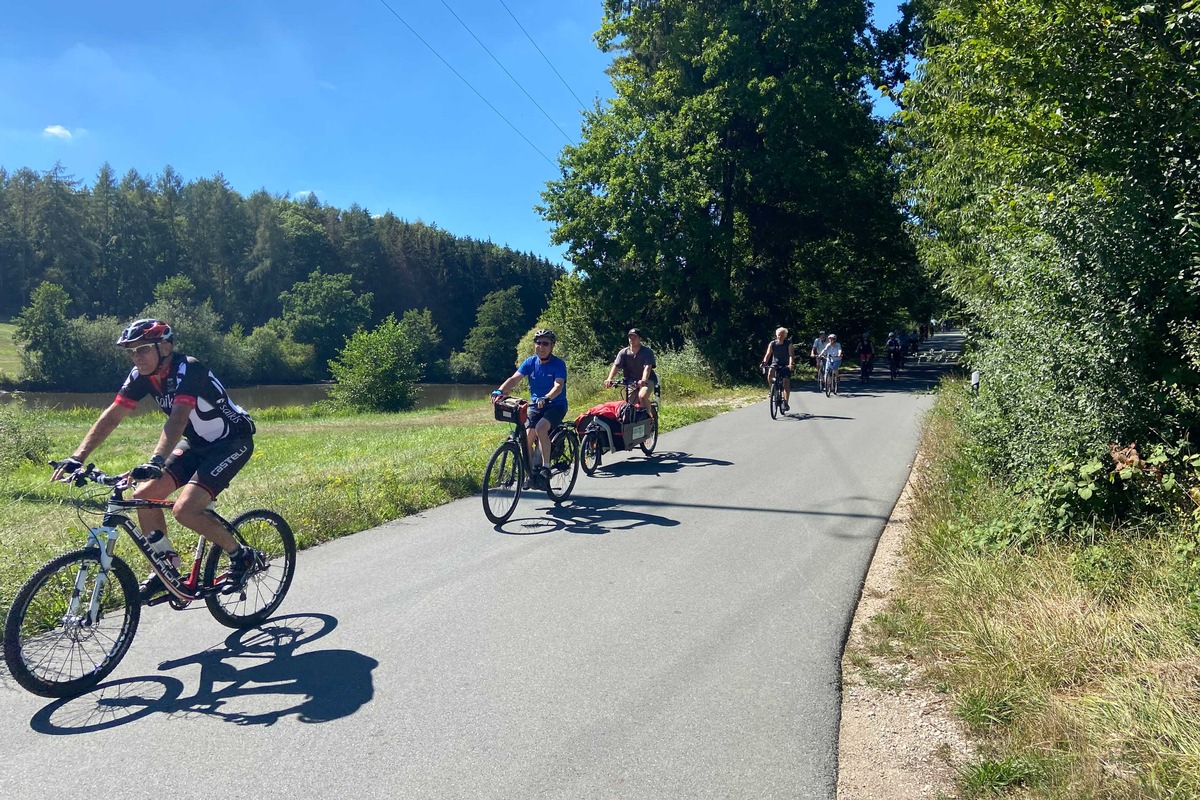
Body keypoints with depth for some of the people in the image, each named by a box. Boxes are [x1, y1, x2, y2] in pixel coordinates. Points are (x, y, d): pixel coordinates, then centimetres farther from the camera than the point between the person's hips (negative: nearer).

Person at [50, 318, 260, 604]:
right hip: (197, 443, 8)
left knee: (185, 509, -22)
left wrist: (156, 461, -52)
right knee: (143, 496, -4)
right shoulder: (141, 376, -4)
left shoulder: (188, 370, -26)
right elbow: (111, 416, -6)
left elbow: (178, 419, -39)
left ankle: (242, 557, -3)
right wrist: (76, 458, -15)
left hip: (233, 441, -8)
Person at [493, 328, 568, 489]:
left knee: (541, 428, -31)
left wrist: (545, 398, -47)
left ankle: (545, 468, -19)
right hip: (536, 406, 4)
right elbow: (514, 379, -14)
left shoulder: (558, 364, -12)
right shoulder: (530, 362, -1)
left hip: (556, 405, -4)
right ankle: (532, 472, 8)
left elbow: (559, 386, -27)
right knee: (527, 437, -13)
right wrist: (499, 391, -33)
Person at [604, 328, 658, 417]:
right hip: (631, 381, 4)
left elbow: (647, 367, -26)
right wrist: (609, 379, -34)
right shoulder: (623, 352, -2)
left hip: (647, 380, -4)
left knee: (642, 396, -31)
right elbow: (616, 366, -15)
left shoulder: (647, 352, -10)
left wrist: (643, 380, -45)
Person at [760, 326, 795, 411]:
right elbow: (768, 354, -13)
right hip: (775, 364, 1)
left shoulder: (788, 344, -9)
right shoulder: (772, 344, -6)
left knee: (786, 382, -11)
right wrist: (764, 362, -32)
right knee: (770, 373, -31)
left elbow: (791, 355, -20)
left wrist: (791, 364, -38)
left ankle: (785, 403, -4)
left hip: (785, 365, -1)